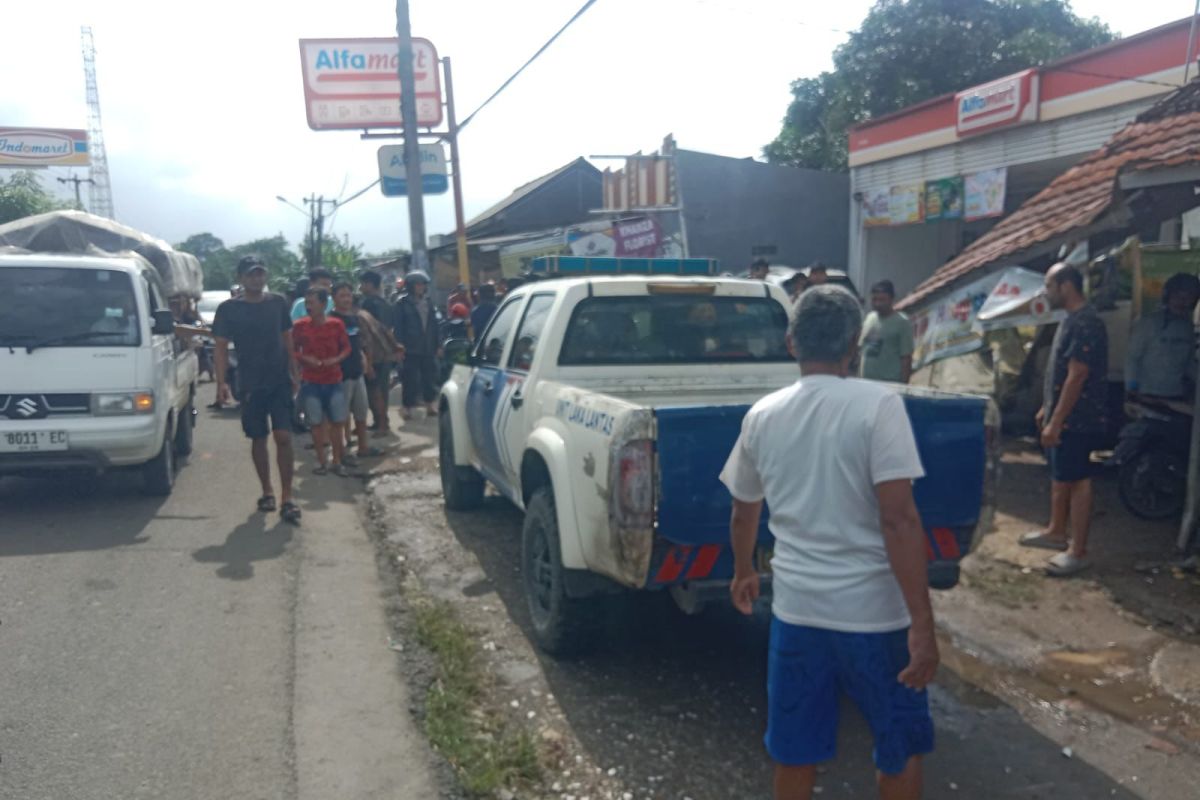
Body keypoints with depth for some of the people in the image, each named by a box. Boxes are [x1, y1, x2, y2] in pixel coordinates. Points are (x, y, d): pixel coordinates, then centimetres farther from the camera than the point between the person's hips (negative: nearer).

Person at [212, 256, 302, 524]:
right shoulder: (228, 309, -2)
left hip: (280, 381, 0)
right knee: (258, 439, 9)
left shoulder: (278, 303, 5)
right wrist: (222, 382, -12)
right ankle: (267, 492, 24)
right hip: (251, 384, 0)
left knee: (283, 437, -8)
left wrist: (294, 374, 9)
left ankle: (286, 498, -6)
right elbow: (221, 347, -1)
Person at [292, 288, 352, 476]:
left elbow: (346, 347, 6)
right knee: (316, 423, 5)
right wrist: (304, 358, -15)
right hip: (310, 382, 0)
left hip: (334, 380, 1)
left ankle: (337, 462, 15)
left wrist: (337, 359, -12)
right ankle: (322, 461, 17)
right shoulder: (300, 325, -4)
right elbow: (293, 350, 5)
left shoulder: (336, 324, -4)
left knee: (337, 422, 4)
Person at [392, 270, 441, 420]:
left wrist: (437, 345, 9)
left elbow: (434, 325, 13)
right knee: (411, 379, -2)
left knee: (429, 378, 8)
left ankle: (431, 405, 18)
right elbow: (398, 327, -6)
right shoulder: (403, 303, -2)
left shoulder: (429, 302, 12)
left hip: (428, 348, 4)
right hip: (411, 348, -4)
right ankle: (408, 407, 6)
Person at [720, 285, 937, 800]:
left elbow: (744, 513, 14)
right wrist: (922, 623, -15)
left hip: (795, 607, 4)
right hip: (872, 609, -3)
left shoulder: (762, 416, 1)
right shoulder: (878, 405, -13)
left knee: (794, 749, 18)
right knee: (902, 744, 19)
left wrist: (744, 572, 32)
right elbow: (898, 519, -19)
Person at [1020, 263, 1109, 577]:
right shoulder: (1072, 319, 12)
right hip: (1063, 415, 10)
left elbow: (1076, 377, -24)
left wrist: (1056, 421, -24)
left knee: (1077, 480, -3)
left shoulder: (1086, 323, -21)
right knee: (1059, 476, 19)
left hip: (1077, 420, -10)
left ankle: (1078, 551, 5)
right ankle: (1057, 532, 33)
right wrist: (1047, 408, 22)